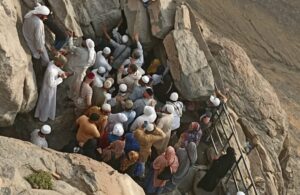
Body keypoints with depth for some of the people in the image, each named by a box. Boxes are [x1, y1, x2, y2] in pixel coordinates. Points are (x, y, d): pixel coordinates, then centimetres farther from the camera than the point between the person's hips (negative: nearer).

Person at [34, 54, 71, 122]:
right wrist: (61, 78, -28)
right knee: (46, 103, 18)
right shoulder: (51, 71, -42)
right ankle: (43, 117, 45)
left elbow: (57, 69, 8)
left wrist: (63, 73, -7)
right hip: (49, 89, -9)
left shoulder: (53, 62, -15)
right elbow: (51, 84, -34)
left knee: (50, 102, 31)